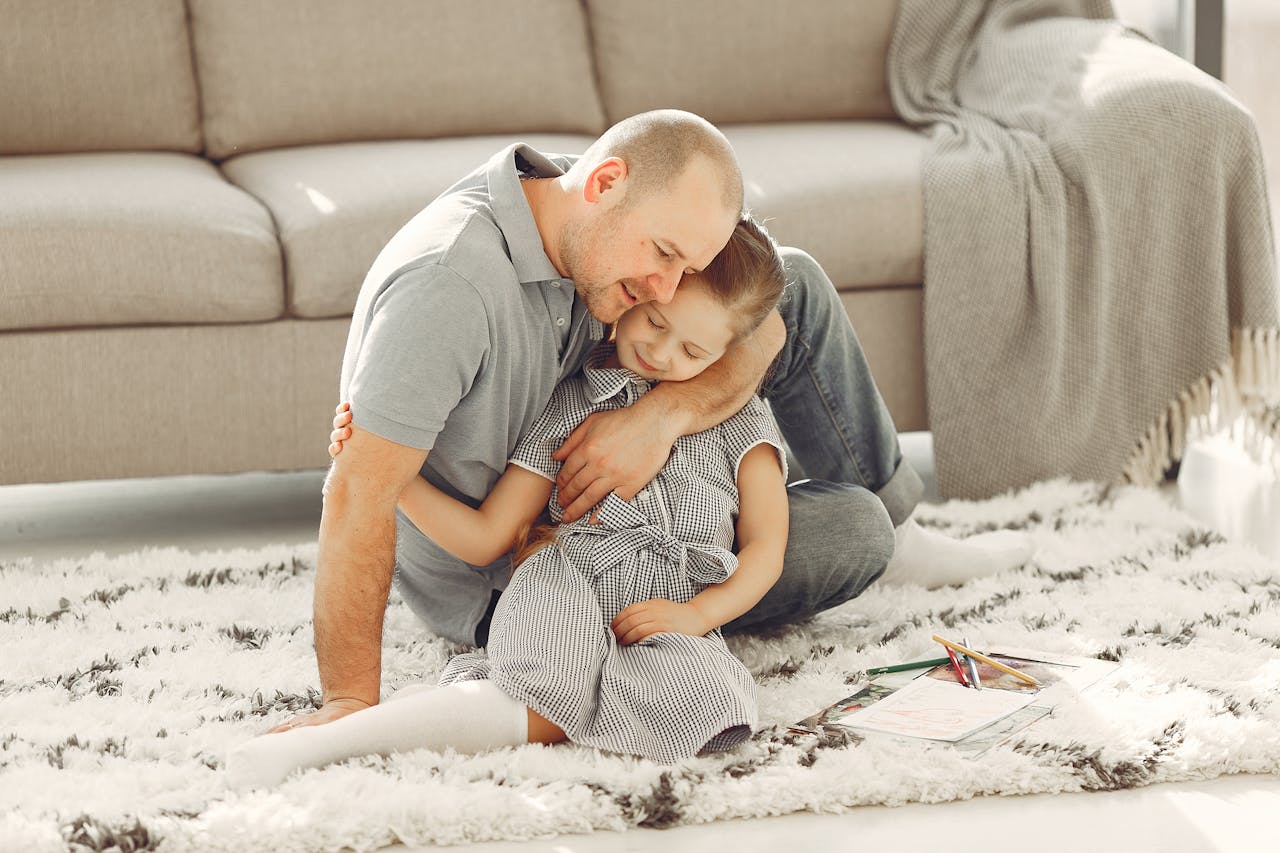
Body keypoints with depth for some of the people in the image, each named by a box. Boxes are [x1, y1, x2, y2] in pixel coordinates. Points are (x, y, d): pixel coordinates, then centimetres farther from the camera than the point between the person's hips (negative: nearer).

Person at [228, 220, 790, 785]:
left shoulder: (738, 418, 17)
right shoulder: (571, 404, 14)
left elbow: (765, 548, 11)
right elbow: (484, 539, 10)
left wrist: (698, 614, -8)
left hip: (674, 620, 1)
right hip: (564, 596, -1)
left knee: (704, 690, -39)